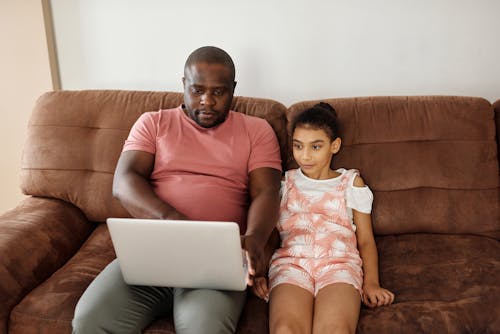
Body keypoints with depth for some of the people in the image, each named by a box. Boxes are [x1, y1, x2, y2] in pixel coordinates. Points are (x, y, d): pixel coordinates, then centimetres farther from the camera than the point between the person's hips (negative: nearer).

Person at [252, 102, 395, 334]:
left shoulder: (351, 182, 21)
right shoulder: (284, 182, 23)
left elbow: (366, 239, 17)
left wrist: (371, 282, -1)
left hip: (339, 262, 0)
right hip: (291, 261, 1)